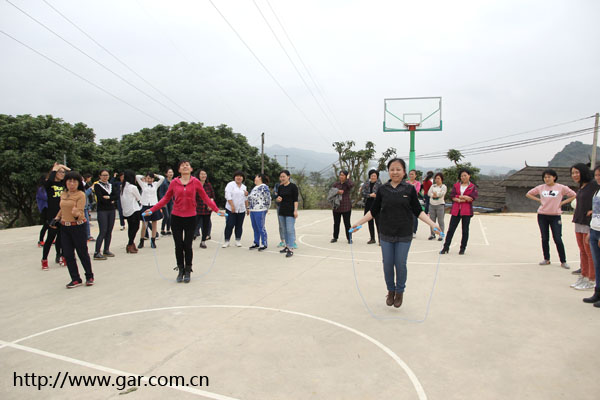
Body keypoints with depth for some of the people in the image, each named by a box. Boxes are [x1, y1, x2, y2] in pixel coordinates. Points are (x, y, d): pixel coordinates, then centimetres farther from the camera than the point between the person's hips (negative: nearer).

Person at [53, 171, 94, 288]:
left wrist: (76, 214, -39)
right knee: (68, 254, 6)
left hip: (78, 227, -6)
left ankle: (89, 276, 21)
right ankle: (75, 279, 17)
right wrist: (56, 218, 11)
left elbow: (80, 212, -17)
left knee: (82, 252, 3)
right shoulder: (63, 194, 9)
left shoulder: (81, 194, -10)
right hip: (64, 227, 6)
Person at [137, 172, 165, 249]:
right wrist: (144, 177, 13)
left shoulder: (156, 184, 8)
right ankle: (141, 241, 12)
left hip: (154, 206, 1)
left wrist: (155, 175, 10)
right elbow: (137, 177, -1)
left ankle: (153, 241, 12)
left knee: (154, 224, 3)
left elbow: (162, 178, -2)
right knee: (144, 224, 0)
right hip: (145, 206, -1)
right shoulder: (143, 184, 8)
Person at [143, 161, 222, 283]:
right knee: (178, 246, 7)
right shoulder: (174, 182, 1)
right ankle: (180, 270, 23)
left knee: (188, 246, 4)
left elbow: (205, 198, 0)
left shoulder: (196, 182, -2)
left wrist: (217, 210, -7)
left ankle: (188, 272, 20)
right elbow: (166, 199, 6)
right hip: (176, 218, 1)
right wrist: (151, 210, 1)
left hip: (190, 218, -1)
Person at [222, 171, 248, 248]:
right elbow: (228, 196, -11)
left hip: (241, 210, 5)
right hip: (231, 209, -5)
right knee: (229, 225, -4)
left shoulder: (244, 187, 16)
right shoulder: (230, 184, -2)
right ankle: (226, 241, 4)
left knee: (239, 226, 7)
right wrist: (232, 206, -18)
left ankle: (238, 241, 15)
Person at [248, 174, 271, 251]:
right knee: (255, 228, 13)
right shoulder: (254, 188, 18)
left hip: (260, 211, -9)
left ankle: (264, 244, 5)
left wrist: (266, 208, -9)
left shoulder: (264, 187, -10)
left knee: (261, 228, -4)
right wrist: (249, 207, 17)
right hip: (252, 211, 9)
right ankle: (256, 243, 22)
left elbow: (268, 198, -14)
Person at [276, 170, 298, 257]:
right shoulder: (280, 187, 11)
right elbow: (277, 199, 18)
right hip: (281, 211, 6)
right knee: (285, 230, 12)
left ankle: (290, 249, -7)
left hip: (290, 211, -6)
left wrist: (295, 210, -17)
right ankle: (287, 246, 23)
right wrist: (277, 199, -5)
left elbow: (295, 200, -9)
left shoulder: (293, 186, -6)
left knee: (290, 230, -9)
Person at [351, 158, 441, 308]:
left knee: (400, 265, 5)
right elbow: (374, 211, 4)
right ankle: (390, 291, 32)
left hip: (404, 235, -1)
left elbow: (418, 211, 0)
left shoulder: (410, 189, -3)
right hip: (386, 234, 1)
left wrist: (432, 224, -11)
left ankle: (400, 292, 29)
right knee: (387, 265, 8)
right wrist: (359, 222, -2)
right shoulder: (382, 189, -1)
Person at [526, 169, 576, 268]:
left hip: (555, 216, -2)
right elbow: (528, 194, 13)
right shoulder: (540, 188, 4)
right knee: (545, 239, 9)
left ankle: (563, 261, 8)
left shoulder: (561, 188, -2)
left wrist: (562, 202, -4)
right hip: (542, 216, 2)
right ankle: (546, 259, 20)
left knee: (558, 239, -4)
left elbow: (574, 195, 4)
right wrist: (539, 200, 2)